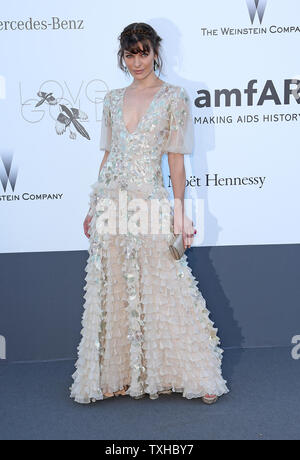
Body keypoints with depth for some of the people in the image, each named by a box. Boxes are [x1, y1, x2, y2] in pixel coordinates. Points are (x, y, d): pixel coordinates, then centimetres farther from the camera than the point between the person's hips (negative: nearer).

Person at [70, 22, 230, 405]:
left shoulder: (173, 97, 0)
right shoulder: (113, 99, 13)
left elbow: (176, 160, -2)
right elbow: (107, 156, 16)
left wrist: (179, 212, -7)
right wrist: (93, 208, 14)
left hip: (150, 203, -4)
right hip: (111, 205, 5)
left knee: (164, 291, -1)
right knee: (111, 292, 7)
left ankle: (199, 378, 12)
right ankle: (115, 376, 21)